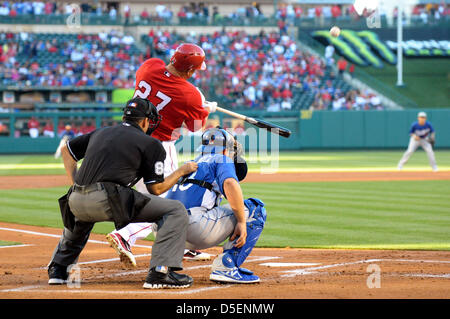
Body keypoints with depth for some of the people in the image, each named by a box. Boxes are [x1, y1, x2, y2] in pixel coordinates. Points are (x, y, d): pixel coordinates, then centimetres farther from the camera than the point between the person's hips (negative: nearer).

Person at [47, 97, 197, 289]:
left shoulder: (100, 133, 26)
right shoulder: (150, 144, 8)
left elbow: (66, 149, 37)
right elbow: (156, 188, 8)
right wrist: (182, 171, 23)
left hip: (76, 201, 7)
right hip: (109, 201, -7)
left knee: (79, 215, 44)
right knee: (175, 210, 2)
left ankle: (57, 269, 35)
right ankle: (160, 271, -12)